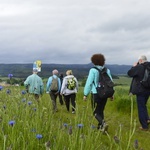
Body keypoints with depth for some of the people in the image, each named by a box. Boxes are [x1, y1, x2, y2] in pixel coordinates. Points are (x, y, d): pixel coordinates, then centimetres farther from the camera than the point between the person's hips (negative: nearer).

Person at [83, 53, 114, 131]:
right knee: (101, 111, 18)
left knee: (96, 112, 4)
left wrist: (85, 94, -4)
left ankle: (103, 123, -19)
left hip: (96, 93, -5)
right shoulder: (107, 70, 3)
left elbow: (89, 83, -10)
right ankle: (100, 127, 22)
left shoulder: (93, 70, -10)